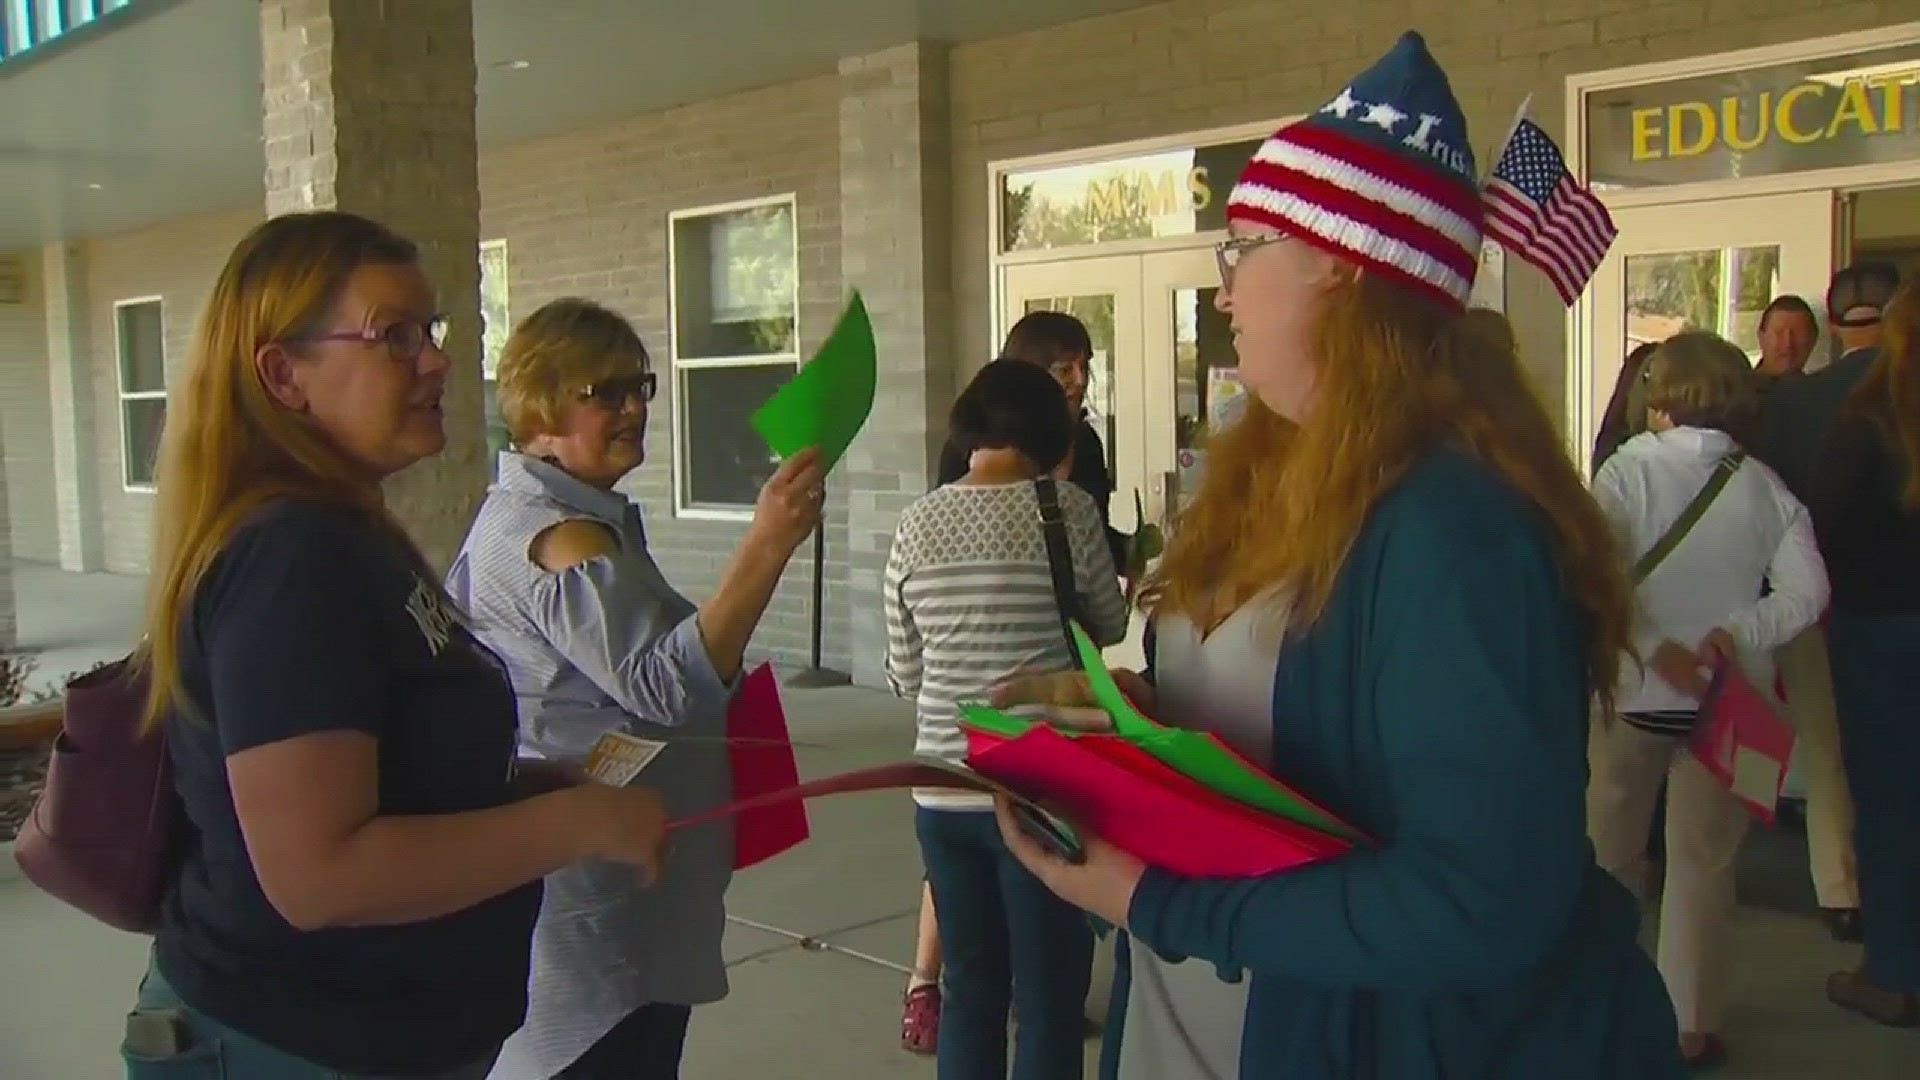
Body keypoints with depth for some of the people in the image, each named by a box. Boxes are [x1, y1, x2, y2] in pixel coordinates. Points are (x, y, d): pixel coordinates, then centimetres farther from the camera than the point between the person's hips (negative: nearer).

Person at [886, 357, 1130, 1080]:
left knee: (972, 987, 16)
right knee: (1050, 997, 7)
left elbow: (904, 677, 7)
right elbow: (1111, 626, 8)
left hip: (945, 790, 4)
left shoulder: (917, 523, 2)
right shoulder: (1067, 509, -8)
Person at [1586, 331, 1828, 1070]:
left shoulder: (1629, 469, -8)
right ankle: (1690, 1027, 18)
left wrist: (1656, 649, -15)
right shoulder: (1765, 486, -1)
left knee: (1609, 857, 14)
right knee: (1703, 864, 12)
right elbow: (1806, 592, -5)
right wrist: (1735, 633, -6)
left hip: (1634, 693, -2)